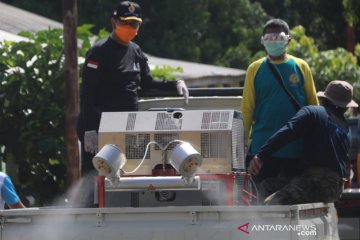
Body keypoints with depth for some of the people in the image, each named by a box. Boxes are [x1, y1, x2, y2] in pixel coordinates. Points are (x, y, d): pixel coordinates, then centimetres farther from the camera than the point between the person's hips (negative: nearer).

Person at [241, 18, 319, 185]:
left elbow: (313, 105, 7)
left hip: (295, 147, 0)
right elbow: (247, 108, 5)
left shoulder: (301, 67, 4)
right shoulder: (255, 69, 4)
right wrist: (242, 143, 1)